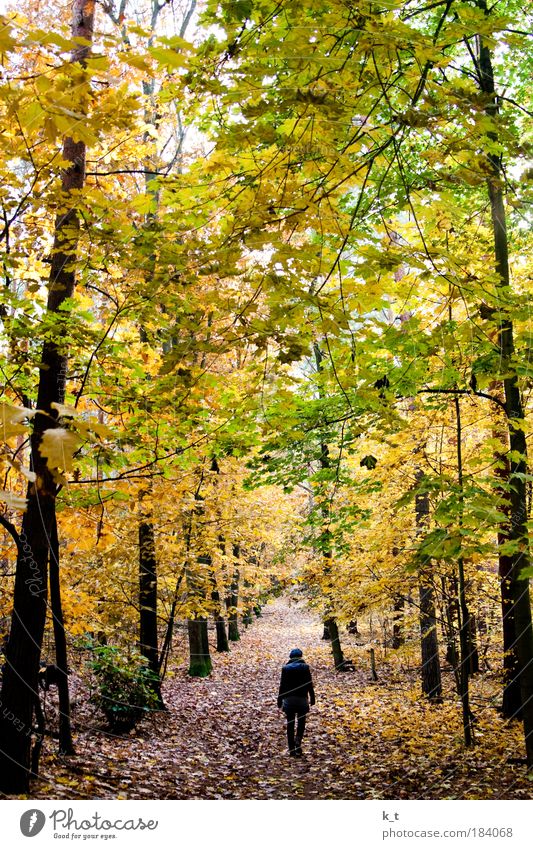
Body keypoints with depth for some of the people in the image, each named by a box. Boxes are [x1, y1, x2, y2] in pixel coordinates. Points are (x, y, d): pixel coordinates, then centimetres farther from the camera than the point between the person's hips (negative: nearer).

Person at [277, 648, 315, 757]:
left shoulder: (285, 668, 1)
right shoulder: (305, 667, -2)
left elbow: (282, 686, 1)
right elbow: (309, 684, -2)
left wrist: (280, 702, 6)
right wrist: (312, 699, 7)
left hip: (288, 699, 1)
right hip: (302, 699, -1)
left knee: (290, 724, 9)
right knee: (301, 721, 14)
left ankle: (292, 750, 9)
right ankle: (298, 739, -13)